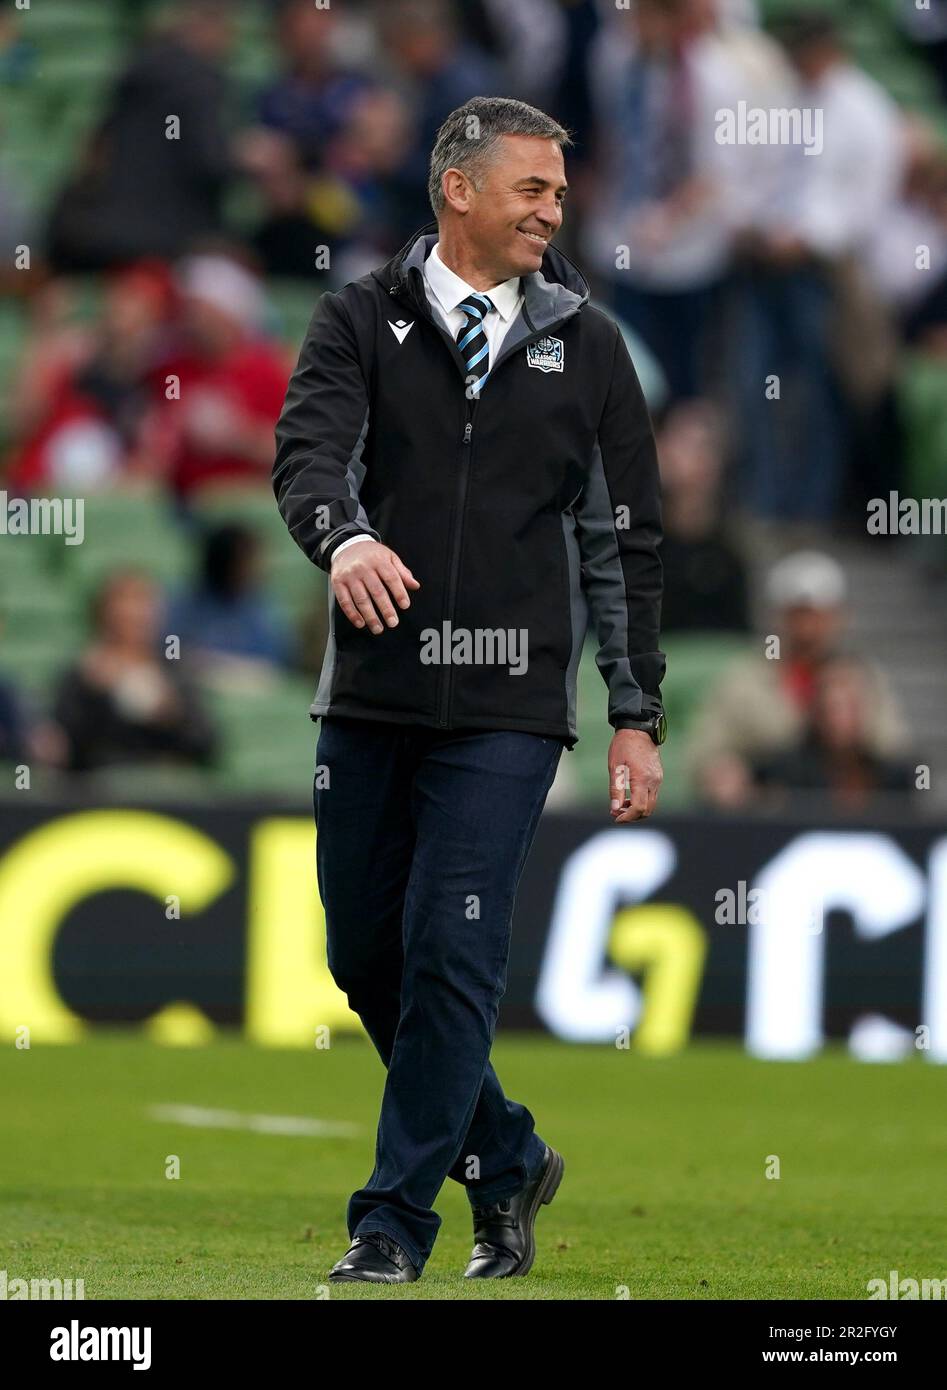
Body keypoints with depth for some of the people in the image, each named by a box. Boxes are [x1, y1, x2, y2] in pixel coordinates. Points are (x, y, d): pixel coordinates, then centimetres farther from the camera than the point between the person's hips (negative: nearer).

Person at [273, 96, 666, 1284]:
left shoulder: (585, 346, 7)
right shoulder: (363, 319, 4)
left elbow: (627, 540, 9)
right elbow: (309, 448, -14)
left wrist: (637, 716, 5)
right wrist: (344, 537, -36)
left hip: (508, 706, -1)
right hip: (370, 694, 2)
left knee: (451, 952, -10)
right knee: (364, 955, 7)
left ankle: (396, 1220, -2)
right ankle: (504, 1160, 27)